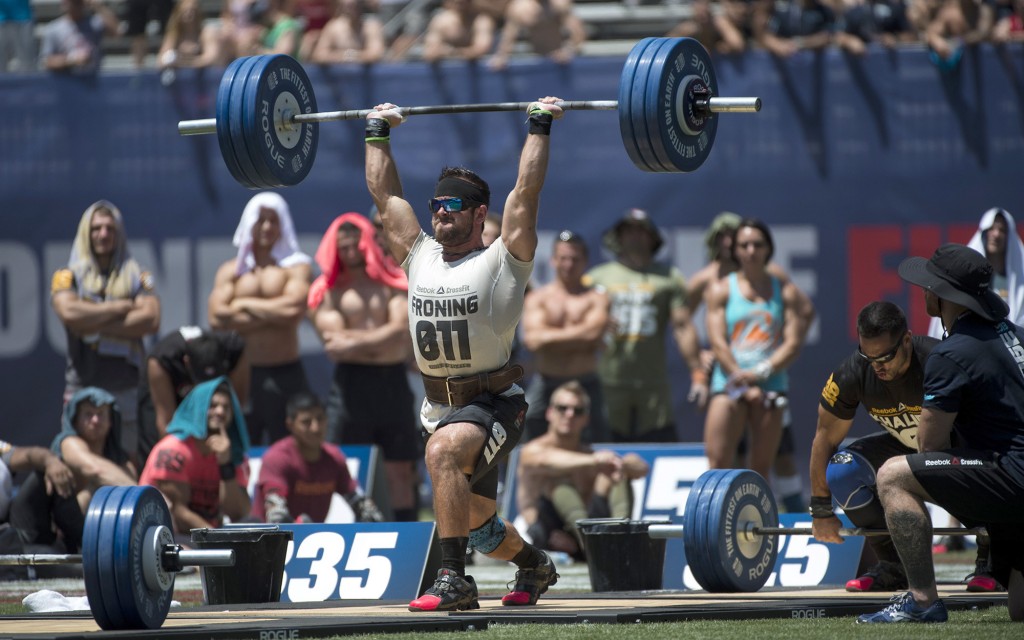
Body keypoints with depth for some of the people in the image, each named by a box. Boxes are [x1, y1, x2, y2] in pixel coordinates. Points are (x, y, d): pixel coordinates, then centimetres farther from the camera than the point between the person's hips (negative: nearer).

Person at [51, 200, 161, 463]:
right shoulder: (67, 276, 9)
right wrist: (120, 307, -3)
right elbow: (68, 312, -11)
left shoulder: (137, 276, 12)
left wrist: (95, 326, -8)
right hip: (83, 386, -1)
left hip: (127, 387, 1)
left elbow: (151, 320, -4)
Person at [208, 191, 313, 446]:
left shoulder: (296, 266, 5)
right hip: (243, 375, 2)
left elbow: (294, 308, -14)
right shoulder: (231, 270, 12)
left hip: (285, 375, -2)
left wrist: (246, 305, -2)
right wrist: (273, 313, -7)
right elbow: (216, 317, -4)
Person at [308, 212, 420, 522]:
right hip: (351, 383, -2)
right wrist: (381, 339, -7)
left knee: (401, 470, 6)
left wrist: (354, 342, -10)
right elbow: (334, 345, -7)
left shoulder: (392, 282, 8)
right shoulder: (328, 291, 4)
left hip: (392, 382, 2)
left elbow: (400, 330, -5)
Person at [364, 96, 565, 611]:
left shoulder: (501, 261, -6)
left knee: (443, 452, -37)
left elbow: (526, 191, -12)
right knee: (475, 522, 20)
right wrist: (377, 133, 21)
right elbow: (384, 194, 16)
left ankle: (454, 581, -36)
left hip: (493, 403, -7)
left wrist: (540, 128, -8)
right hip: (440, 405, 7)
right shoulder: (420, 256, 8)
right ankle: (535, 565, 51)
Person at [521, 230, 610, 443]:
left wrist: (551, 336, -7)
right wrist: (578, 336, -8)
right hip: (545, 384, 1)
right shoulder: (537, 298, 7)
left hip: (586, 384, -1)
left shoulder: (596, 298, 6)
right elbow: (533, 339, -8)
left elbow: (593, 334, -11)